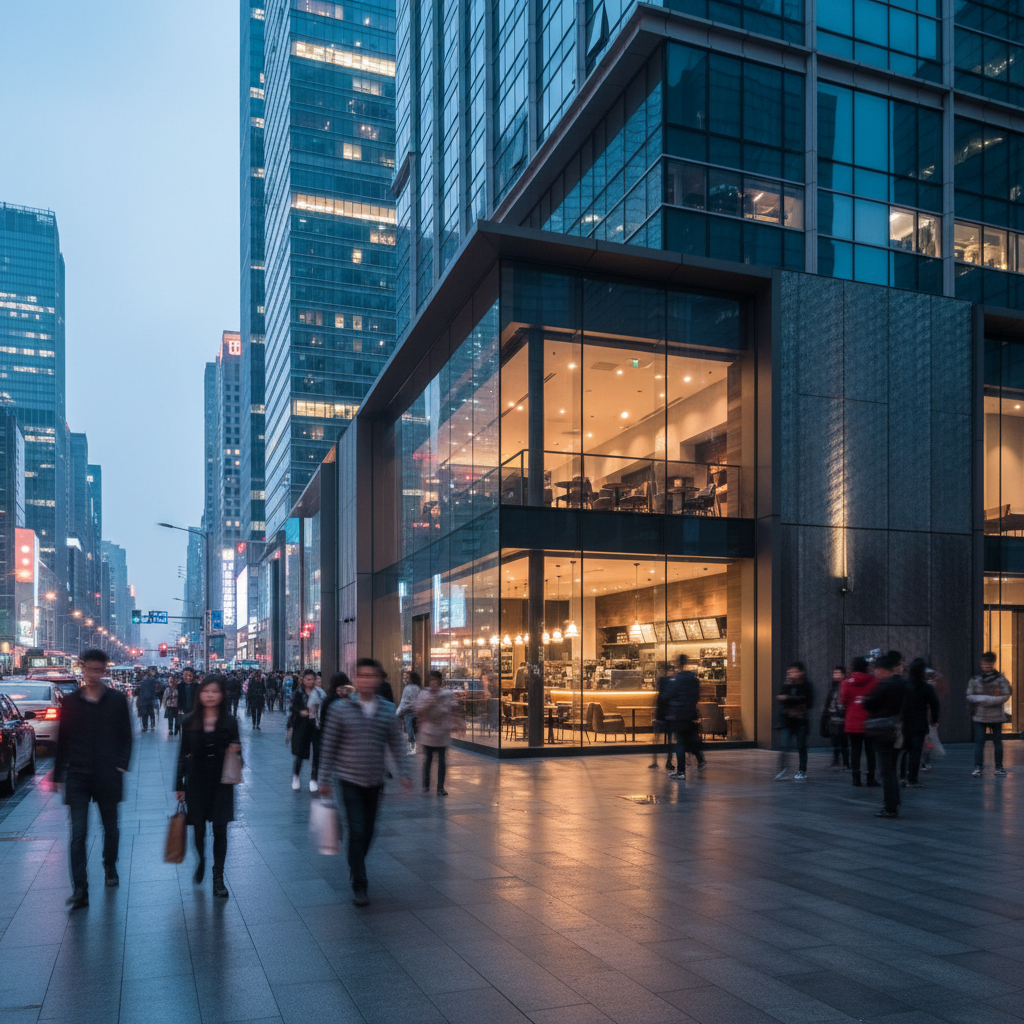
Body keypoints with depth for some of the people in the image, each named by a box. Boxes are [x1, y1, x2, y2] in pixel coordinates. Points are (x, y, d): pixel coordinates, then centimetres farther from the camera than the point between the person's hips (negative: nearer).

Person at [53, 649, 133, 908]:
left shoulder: (117, 700, 1)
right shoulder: (70, 702, 3)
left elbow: (126, 738, 5)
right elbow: (62, 741, 8)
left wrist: (121, 765, -7)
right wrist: (57, 774, 8)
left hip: (107, 775, 0)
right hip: (77, 776, 0)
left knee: (110, 826, 15)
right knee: (78, 833, -7)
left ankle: (110, 867, 39)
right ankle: (80, 890, -6)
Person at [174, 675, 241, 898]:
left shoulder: (229, 722, -2)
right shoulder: (190, 722, -1)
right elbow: (183, 755, 5)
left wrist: (236, 749, -15)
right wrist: (179, 785, 5)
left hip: (221, 783, -1)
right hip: (196, 783, 1)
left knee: (220, 830, 2)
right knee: (198, 828, 8)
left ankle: (218, 877, 13)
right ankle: (201, 862, 38)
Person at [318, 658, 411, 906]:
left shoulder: (387, 709, 0)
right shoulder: (341, 708, -7)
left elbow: (396, 743, 5)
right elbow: (329, 746, -2)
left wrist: (404, 772, -5)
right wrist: (327, 779, -1)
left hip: (374, 781, 3)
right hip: (349, 780, -3)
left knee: (368, 831, 13)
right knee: (357, 831, -7)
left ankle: (355, 868, 39)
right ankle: (359, 885, 4)